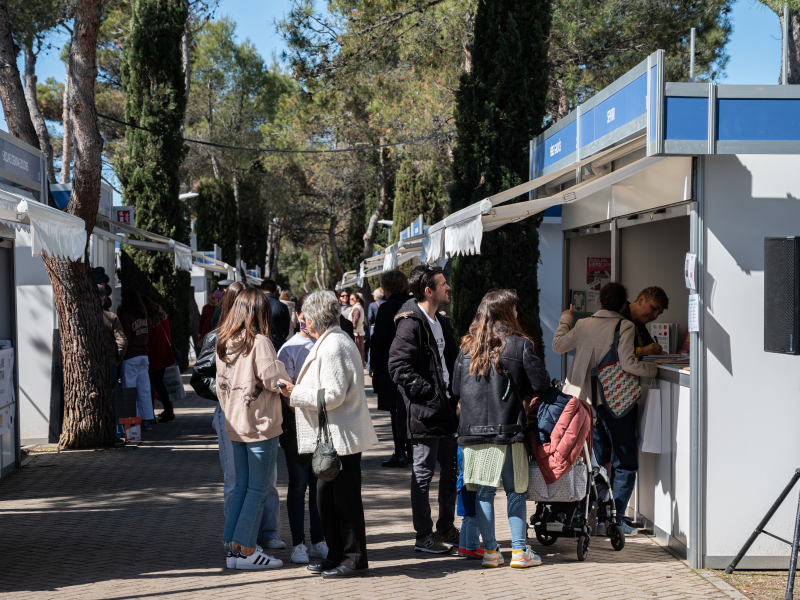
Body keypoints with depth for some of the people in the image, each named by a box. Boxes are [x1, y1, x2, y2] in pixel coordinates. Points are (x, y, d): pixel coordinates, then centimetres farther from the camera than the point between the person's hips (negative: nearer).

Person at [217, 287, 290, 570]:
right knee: (258, 488, 0)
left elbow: (221, 385, 13)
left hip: (235, 426, 7)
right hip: (261, 425, -7)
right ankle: (246, 550, 1)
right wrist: (278, 363, 3)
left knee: (242, 485, 13)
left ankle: (235, 547, 14)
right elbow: (275, 380, -16)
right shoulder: (259, 343, -15)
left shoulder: (223, 343, 8)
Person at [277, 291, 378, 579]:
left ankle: (354, 559, 9)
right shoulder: (332, 341, 15)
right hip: (332, 436, 11)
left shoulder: (332, 346, -18)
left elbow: (332, 395, -22)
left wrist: (295, 393, -13)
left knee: (345, 499, -1)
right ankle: (336, 555, 23)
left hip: (341, 436, -11)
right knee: (326, 497, 14)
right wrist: (297, 389, 18)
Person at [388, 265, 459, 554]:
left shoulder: (442, 321, 16)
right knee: (423, 474, 0)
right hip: (424, 413, -9)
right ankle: (424, 537, 8)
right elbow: (399, 368, -20)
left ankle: (446, 529, 27)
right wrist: (430, 393, -20)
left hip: (445, 410, 9)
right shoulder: (411, 324, -13)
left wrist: (454, 395, 9)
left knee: (451, 471, 15)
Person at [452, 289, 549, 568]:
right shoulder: (519, 344, -6)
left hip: (473, 430, 3)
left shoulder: (467, 346, 4)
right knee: (515, 491, 8)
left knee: (484, 491, 8)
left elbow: (456, 388, 8)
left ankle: (490, 550, 10)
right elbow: (540, 383, -5)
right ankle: (519, 550, 9)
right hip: (508, 430, -3)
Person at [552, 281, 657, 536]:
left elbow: (558, 346, 19)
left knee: (598, 462, 16)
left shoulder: (583, 325, 4)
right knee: (625, 464, 3)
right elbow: (628, 363, -20)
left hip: (589, 401, 5)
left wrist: (565, 321, 34)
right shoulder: (625, 326, -10)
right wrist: (654, 368, -5)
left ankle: (601, 518, 15)